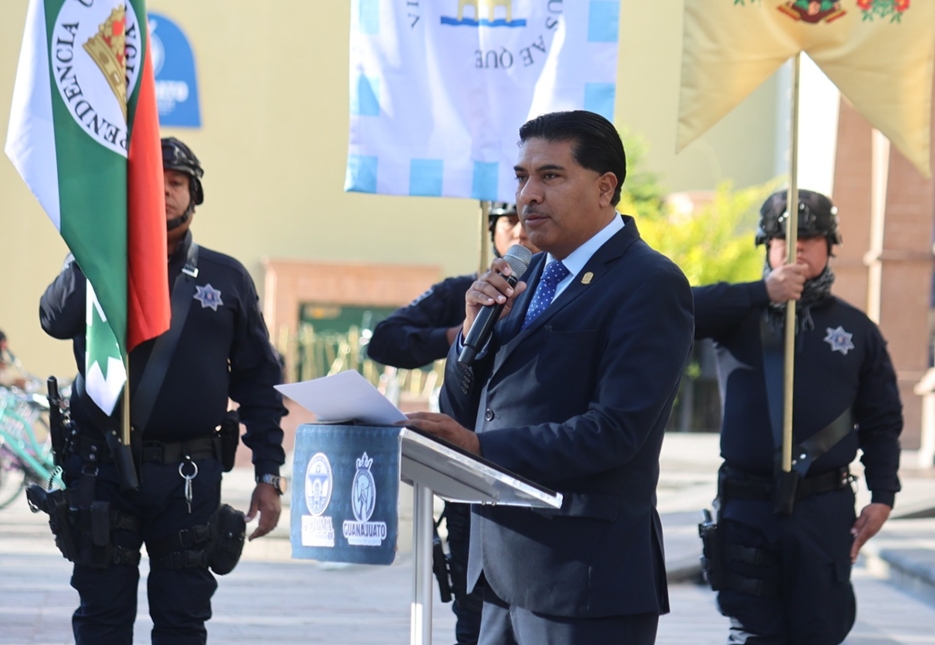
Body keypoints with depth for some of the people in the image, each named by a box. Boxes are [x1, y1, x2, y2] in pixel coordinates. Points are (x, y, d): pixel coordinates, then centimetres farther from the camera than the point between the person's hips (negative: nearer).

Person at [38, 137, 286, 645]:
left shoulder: (227, 278, 9)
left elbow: (258, 382, 9)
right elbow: (57, 318, -18)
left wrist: (268, 475, 3)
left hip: (192, 477, 1)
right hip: (106, 468, -1)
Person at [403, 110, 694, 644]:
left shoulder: (650, 284, -11)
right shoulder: (535, 274, 16)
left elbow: (615, 430, -21)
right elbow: (463, 410, 17)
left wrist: (482, 445, -24)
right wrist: (474, 329, -2)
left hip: (585, 578, -8)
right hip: (507, 570, 8)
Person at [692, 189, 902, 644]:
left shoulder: (857, 330, 10)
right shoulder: (741, 316, 5)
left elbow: (882, 420, 13)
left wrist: (883, 496, 2)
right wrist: (763, 293, -18)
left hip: (825, 508, 1)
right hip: (748, 504, -1)